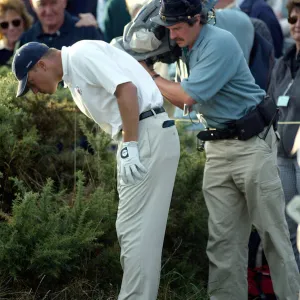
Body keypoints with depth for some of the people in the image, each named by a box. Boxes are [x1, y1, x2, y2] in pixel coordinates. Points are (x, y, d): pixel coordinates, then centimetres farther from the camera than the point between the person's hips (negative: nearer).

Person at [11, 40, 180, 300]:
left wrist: (128, 147, -21)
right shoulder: (73, 77, 22)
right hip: (139, 139, 10)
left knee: (135, 228, -9)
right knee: (133, 229, 12)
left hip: (149, 134, -10)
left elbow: (126, 88, -18)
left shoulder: (81, 54, -7)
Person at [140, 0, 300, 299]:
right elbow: (185, 104, 16)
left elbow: (187, 96, -21)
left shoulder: (219, 44, -18)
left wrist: (151, 76, -6)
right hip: (217, 147, 8)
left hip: (251, 142, -8)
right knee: (224, 237, 4)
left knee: (272, 230, -4)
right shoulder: (187, 49, 10)